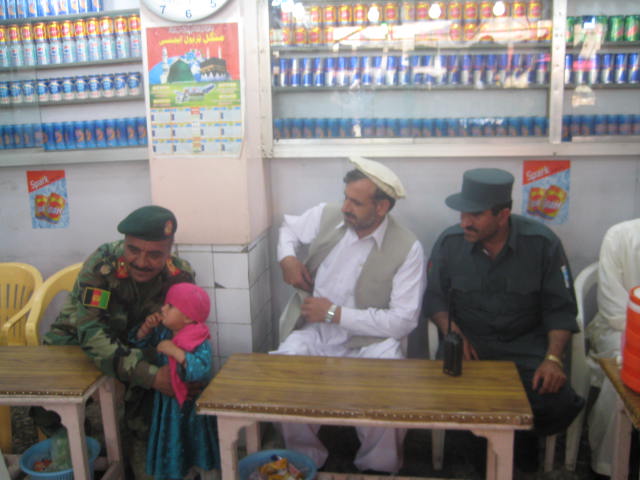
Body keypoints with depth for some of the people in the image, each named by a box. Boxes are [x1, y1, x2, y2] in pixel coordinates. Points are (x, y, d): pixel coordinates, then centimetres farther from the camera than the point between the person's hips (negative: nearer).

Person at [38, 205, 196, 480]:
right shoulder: (101, 264, -33)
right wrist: (152, 376, -50)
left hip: (137, 338, 2)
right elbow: (92, 333, -40)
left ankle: (139, 453, 1)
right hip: (78, 334, -1)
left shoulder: (180, 275, -24)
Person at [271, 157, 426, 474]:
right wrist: (286, 257, -2)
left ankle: (378, 468, 1)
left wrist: (336, 313, -17)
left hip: (369, 339, -3)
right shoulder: (326, 216, 0)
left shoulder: (407, 249, -12)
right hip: (313, 333, 3)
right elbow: (290, 228, 22)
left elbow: (403, 320, -15)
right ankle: (307, 461, 1)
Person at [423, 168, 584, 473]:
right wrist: (453, 332, -14)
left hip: (527, 345, 0)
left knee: (559, 404, -23)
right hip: (469, 344, 1)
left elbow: (560, 308, -1)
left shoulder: (542, 243, -7)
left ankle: (521, 439, 14)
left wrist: (553, 358, -14)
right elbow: (435, 298, 5)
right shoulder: (449, 242, -4)